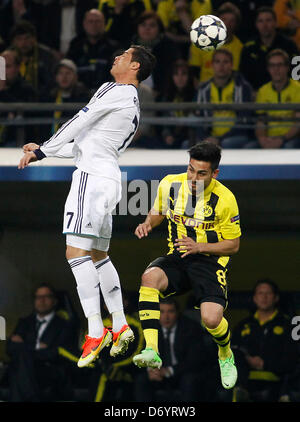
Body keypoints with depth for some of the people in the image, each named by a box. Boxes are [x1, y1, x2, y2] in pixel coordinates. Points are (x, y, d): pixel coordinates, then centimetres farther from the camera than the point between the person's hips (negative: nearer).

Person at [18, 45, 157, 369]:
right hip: (109, 178, 10)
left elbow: (79, 123, -8)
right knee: (98, 256, 16)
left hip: (92, 177, -10)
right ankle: (120, 326, 14)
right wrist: (44, 150, 25)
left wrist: (42, 151, 0)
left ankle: (96, 331, -20)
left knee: (77, 252, -15)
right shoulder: (133, 107, 23)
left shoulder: (115, 90, -7)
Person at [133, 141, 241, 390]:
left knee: (211, 320, -25)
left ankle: (226, 355, 13)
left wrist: (198, 247, -17)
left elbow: (233, 245, -2)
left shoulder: (225, 199, -10)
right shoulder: (170, 185, -2)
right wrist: (147, 224, -4)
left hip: (211, 260, -3)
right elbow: (158, 213, 20)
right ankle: (151, 351, -37)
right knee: (150, 277, -33)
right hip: (177, 258, 3)